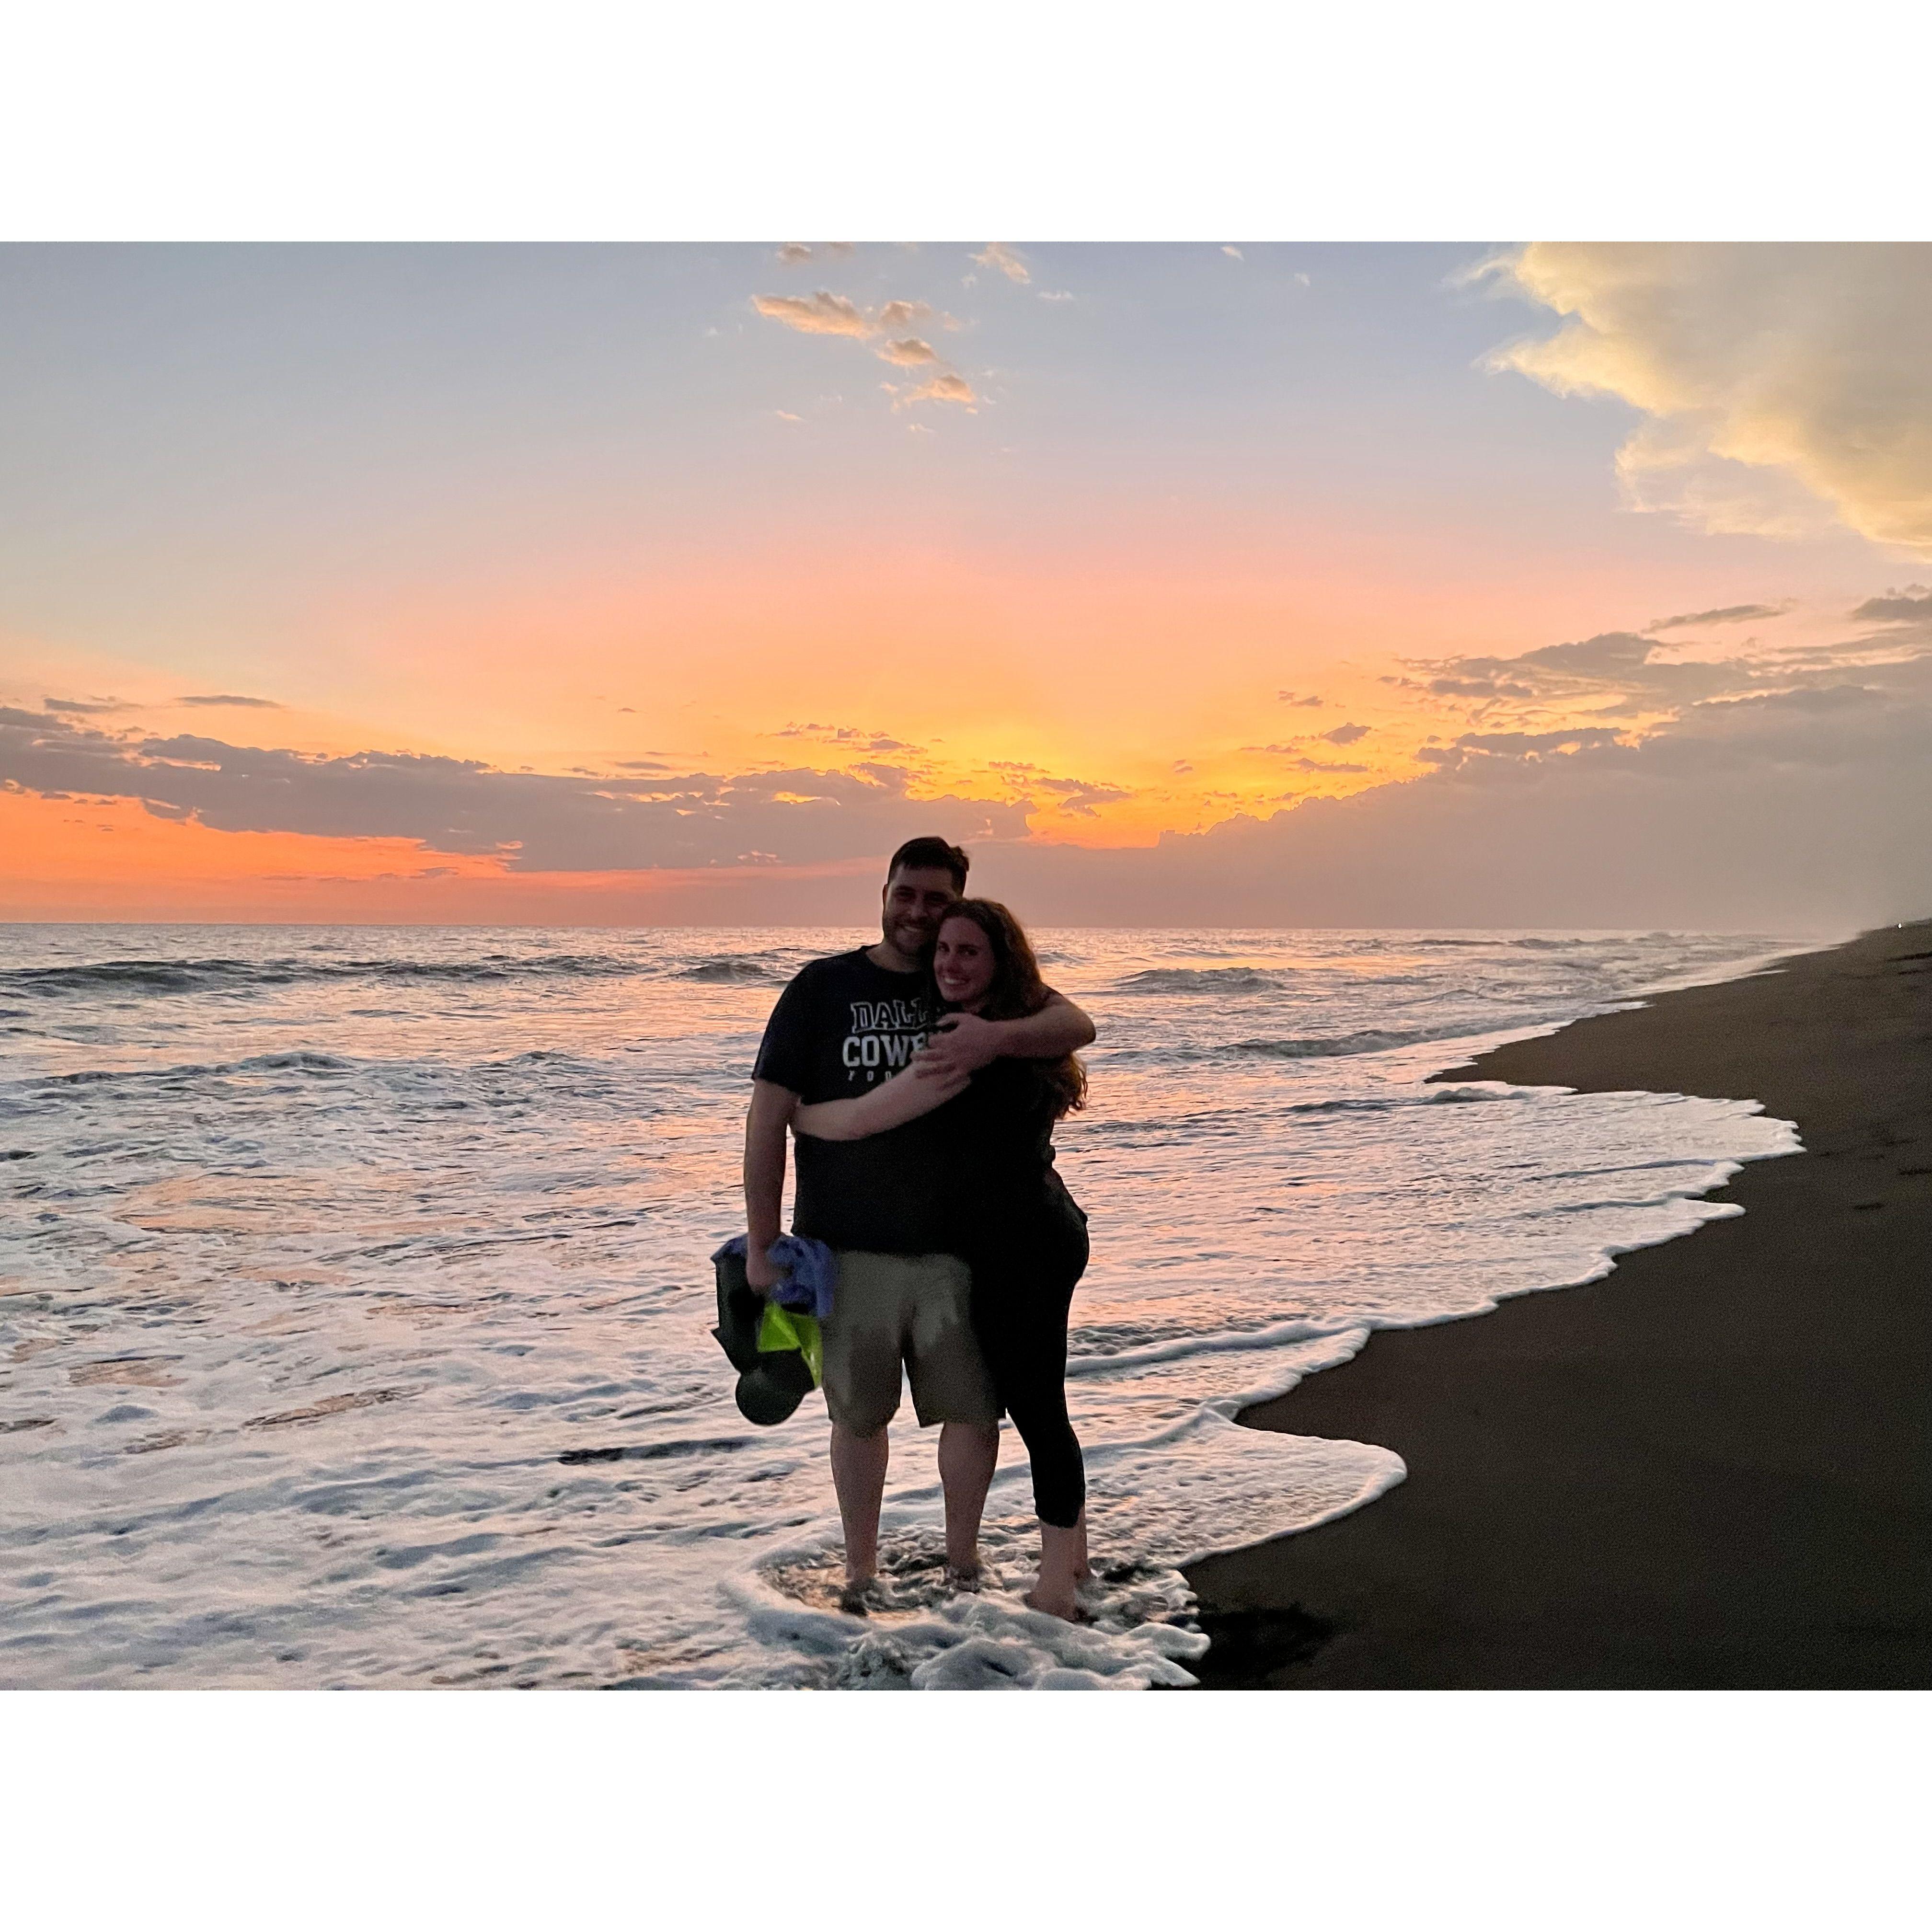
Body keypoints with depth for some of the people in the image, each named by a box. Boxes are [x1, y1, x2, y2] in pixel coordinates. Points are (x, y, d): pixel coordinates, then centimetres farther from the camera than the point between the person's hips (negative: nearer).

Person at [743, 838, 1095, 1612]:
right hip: (848, 1249, -1)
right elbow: (769, 1114, -2)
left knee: (975, 1409, 6)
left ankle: (962, 1561, 28)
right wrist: (761, 1243, -6)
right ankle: (861, 1572, 29)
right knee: (859, 1415, 11)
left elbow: (1075, 1025, -10)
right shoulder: (823, 988, 0)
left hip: (953, 1243, 2)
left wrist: (998, 1040, -31)